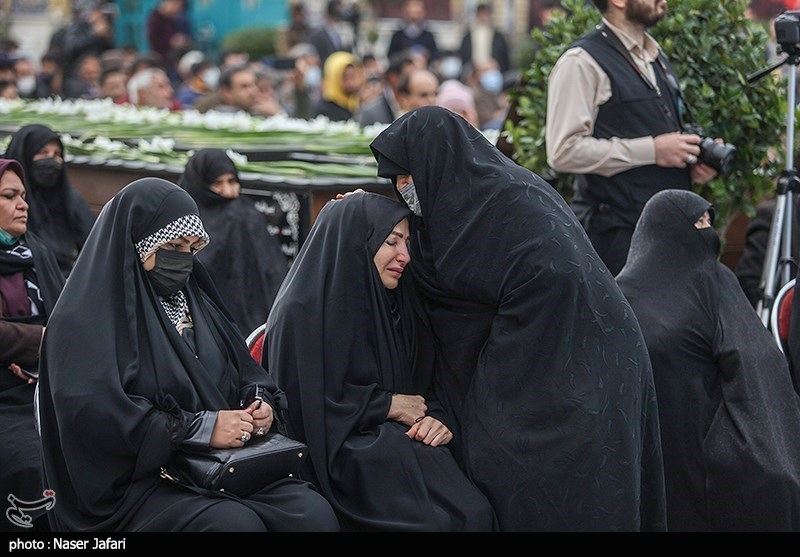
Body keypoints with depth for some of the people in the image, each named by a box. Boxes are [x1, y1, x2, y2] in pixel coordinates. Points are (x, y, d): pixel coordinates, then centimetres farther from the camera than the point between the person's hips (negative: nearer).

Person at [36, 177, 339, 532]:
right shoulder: (83, 320, -5)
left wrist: (263, 404, -3)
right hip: (135, 481, -6)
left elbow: (245, 372, 22)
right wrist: (202, 427, -19)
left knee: (315, 512, -22)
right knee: (236, 524, -34)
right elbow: (95, 414, -18)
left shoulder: (195, 299, 18)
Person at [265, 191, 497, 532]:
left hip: (398, 446, 6)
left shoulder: (397, 303, 14)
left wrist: (436, 418, -7)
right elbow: (304, 407, -14)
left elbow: (421, 385, 16)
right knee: (442, 518, -28)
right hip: (334, 457, -6)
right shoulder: (303, 312, -9)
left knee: (475, 513, -22)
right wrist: (389, 406, -8)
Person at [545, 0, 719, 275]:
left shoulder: (656, 57, 19)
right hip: (615, 233, -8)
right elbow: (564, 151, -17)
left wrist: (692, 164, 7)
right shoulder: (582, 62, -8)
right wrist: (652, 150, -16)